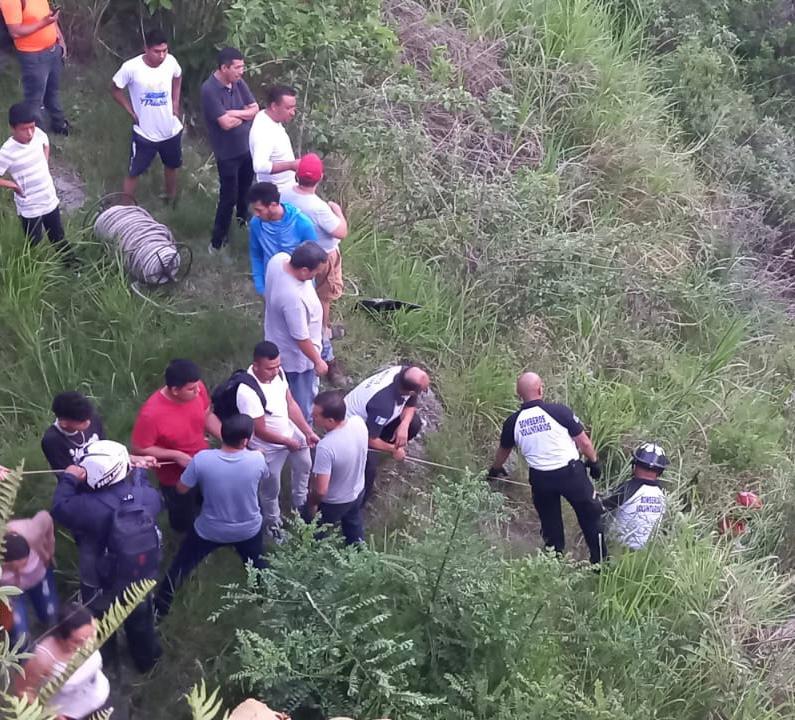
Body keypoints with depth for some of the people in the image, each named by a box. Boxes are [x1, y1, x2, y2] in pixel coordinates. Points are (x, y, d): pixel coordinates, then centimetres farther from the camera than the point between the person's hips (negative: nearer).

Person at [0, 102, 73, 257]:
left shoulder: (38, 134, -12)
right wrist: (14, 185, -18)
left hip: (50, 200, 5)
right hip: (29, 209, -5)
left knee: (59, 238, 25)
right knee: (34, 246, 13)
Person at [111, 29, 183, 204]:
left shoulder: (171, 61, -14)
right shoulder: (131, 68, -25)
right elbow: (115, 90, -8)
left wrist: (176, 102, 4)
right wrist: (132, 112, -10)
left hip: (171, 130, 4)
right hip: (145, 134, -4)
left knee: (171, 166, 26)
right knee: (133, 173, 9)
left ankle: (172, 199, 52)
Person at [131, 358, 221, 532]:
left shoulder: (197, 389, -21)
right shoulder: (151, 413, -37)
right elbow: (139, 449, -23)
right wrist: (176, 455, -28)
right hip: (175, 478, -5)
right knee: (184, 522, 18)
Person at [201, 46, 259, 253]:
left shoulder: (238, 82, -3)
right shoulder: (210, 90, -26)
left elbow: (256, 109, -4)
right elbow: (226, 123, -29)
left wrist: (234, 113, -20)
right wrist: (244, 114, -11)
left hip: (247, 146, 7)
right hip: (228, 153, -7)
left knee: (245, 187, 27)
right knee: (228, 197, 1)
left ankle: (243, 216, 54)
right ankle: (218, 240, 14)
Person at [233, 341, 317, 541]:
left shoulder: (277, 372, -19)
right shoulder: (247, 392, -40)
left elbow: (290, 404, -4)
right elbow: (261, 432, -29)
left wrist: (308, 432, -6)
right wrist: (288, 443, -16)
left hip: (291, 432, 7)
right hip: (269, 447, -7)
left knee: (304, 466, 31)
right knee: (271, 489, 19)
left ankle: (300, 504, 61)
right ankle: (273, 522, 50)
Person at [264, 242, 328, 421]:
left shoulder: (279, 259, -22)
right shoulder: (293, 298, -44)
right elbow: (301, 338, -30)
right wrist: (317, 361, -13)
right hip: (297, 354, -9)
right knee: (303, 397, 18)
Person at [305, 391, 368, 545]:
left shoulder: (325, 447, -42)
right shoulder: (359, 422, -23)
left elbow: (320, 490, -33)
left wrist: (312, 504, -15)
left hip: (333, 503, -6)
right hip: (358, 491, 6)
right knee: (354, 527, 35)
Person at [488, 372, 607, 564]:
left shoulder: (513, 422, -2)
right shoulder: (559, 411, -14)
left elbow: (503, 450, 18)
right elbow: (584, 442, -7)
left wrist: (495, 470, 37)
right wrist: (594, 461, 12)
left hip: (540, 479, 3)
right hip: (571, 472, -3)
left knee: (550, 523, 21)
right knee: (590, 516, 16)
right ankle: (600, 561, 25)